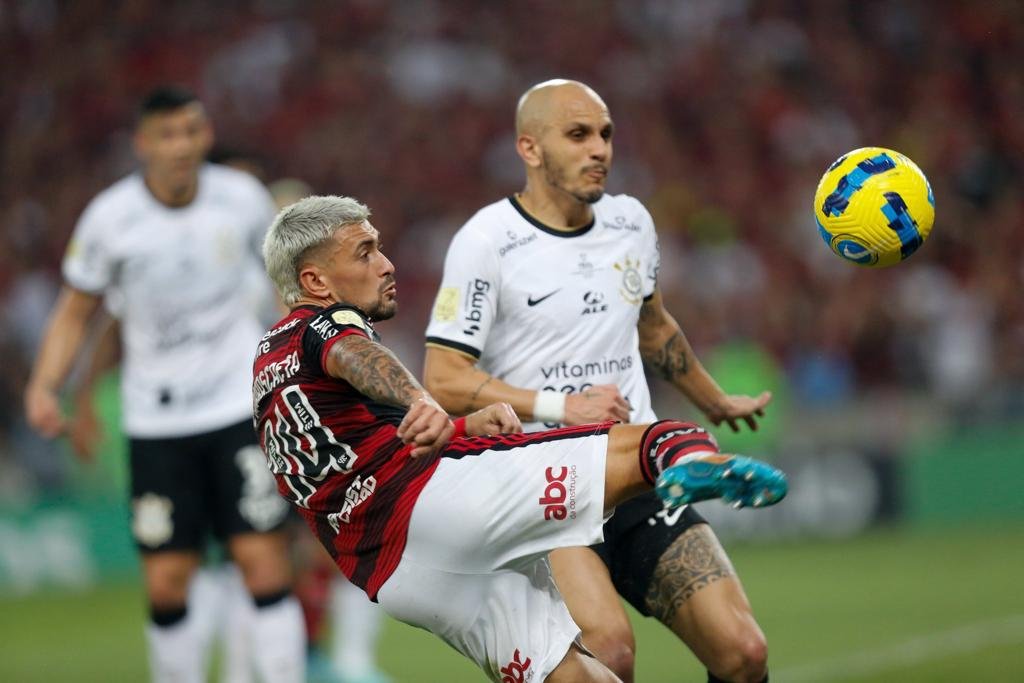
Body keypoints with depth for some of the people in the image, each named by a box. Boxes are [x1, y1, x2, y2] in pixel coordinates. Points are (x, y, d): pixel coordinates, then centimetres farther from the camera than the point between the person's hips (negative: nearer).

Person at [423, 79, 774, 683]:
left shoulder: (631, 222, 12)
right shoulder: (487, 242, -7)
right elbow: (443, 380, -11)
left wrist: (716, 402, 44)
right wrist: (563, 406, -18)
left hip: (641, 479, 6)